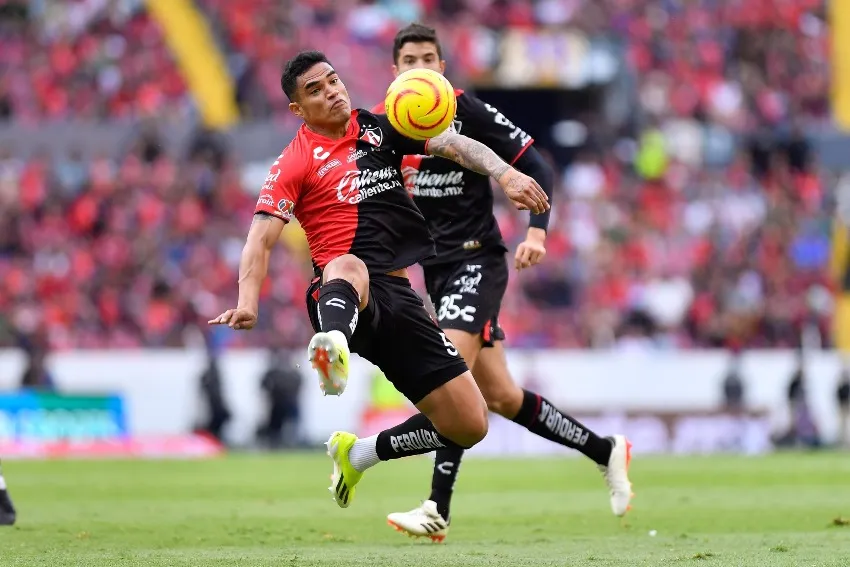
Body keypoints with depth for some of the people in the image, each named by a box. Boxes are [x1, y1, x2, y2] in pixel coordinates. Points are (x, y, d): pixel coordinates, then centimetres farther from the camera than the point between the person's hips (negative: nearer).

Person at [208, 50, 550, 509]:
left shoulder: (378, 127, 14)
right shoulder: (295, 162, 1)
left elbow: (452, 144, 7)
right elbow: (262, 238, -9)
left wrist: (505, 175, -13)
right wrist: (247, 303, -27)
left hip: (395, 295, 5)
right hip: (345, 298, -5)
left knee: (469, 425, 1)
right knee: (348, 267, -45)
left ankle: (358, 454, 22)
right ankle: (333, 347, -79)